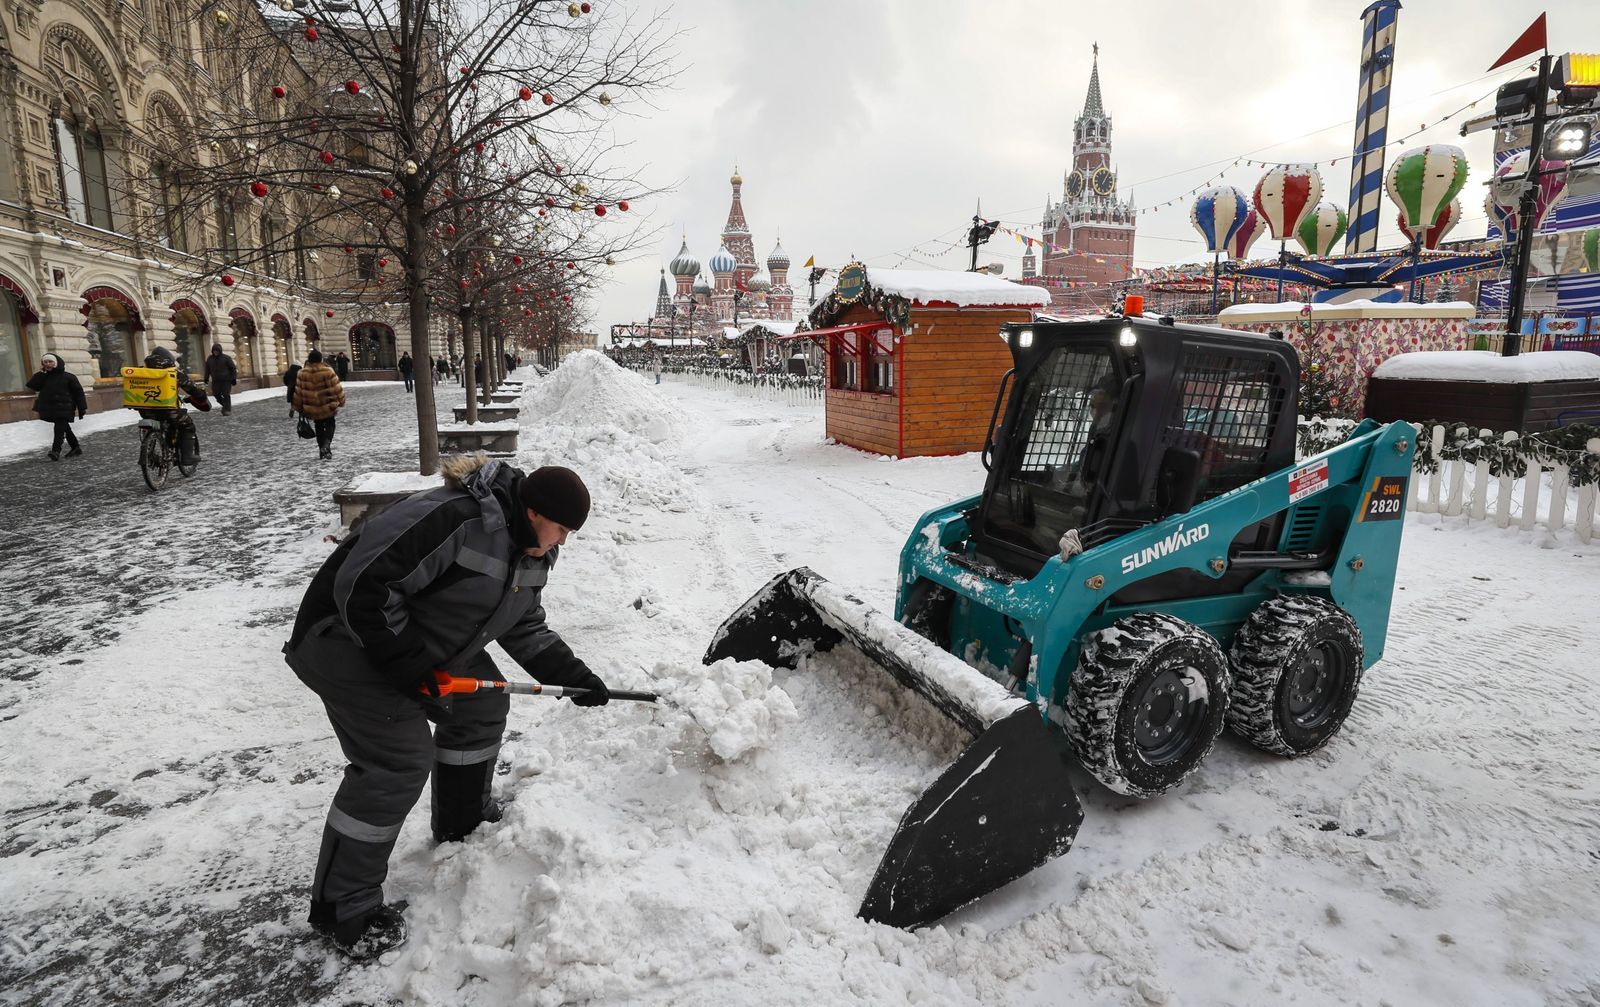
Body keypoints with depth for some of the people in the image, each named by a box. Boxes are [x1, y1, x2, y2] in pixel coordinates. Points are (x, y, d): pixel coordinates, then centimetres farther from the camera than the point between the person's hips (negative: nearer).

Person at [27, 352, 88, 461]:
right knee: (65, 428, 13)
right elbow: (31, 387, 0)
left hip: (64, 408, -6)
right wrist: (40, 374, -5)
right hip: (49, 408, 6)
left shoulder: (68, 377, -2)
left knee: (59, 429, -15)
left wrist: (83, 408, -5)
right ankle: (75, 448, 23)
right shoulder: (43, 377, 11)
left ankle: (56, 451, -22)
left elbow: (78, 392, -2)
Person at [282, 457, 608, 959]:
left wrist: (573, 674, -1)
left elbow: (525, 629, 9)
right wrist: (406, 666, -27)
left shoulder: (528, 551, -1)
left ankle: (464, 822, 34)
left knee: (482, 707, 12)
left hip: (424, 645, 10)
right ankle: (342, 908, 3)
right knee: (400, 760, -13)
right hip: (346, 638, -9)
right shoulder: (455, 520, -33)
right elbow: (361, 587, -33)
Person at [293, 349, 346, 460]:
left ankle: (322, 451, 18)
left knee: (319, 427, 16)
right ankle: (327, 443, -15)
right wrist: (341, 401, 1)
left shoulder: (302, 373, -4)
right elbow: (336, 388, -11)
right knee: (329, 424, 12)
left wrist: (299, 406, 12)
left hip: (312, 407, 3)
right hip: (327, 405, -3)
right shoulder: (328, 372, -13)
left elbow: (299, 392, 2)